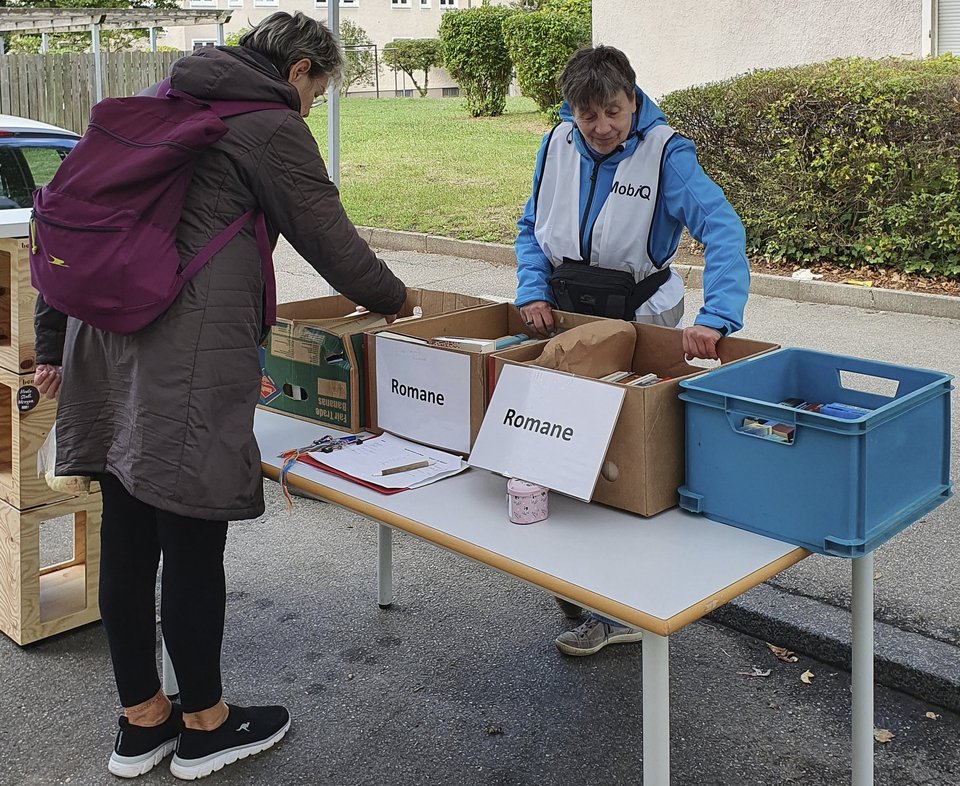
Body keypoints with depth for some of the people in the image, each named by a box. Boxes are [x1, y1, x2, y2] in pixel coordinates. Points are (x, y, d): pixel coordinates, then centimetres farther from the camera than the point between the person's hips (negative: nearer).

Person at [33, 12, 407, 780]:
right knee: (193, 538, 3)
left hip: (106, 342, 8)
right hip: (187, 357, -8)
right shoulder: (270, 126, -2)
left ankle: (141, 721, 27)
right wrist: (398, 301, 18)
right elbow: (330, 241, -1)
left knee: (126, 535, 12)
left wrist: (53, 340, 22)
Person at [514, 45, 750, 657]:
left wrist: (716, 317, -41)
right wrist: (533, 291, -8)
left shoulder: (665, 153, -16)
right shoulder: (557, 145, -1)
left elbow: (723, 230, -27)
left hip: (637, 323, -5)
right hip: (562, 315, 5)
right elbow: (532, 227, 9)